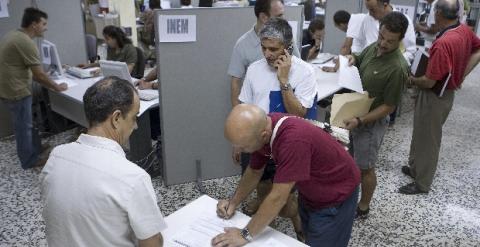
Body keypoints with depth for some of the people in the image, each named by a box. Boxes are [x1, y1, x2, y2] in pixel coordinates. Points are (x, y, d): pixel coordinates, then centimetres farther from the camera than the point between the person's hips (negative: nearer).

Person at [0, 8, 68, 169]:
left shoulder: (13, 35, 10)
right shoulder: (26, 42, -22)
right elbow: (39, 75, -19)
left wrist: (48, 85, 16)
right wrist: (56, 87, -4)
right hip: (16, 91, -10)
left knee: (26, 124, 21)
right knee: (24, 127, 5)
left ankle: (37, 151, 35)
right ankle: (30, 160, 20)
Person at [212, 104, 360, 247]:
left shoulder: (294, 139, -41)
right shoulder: (263, 126, -16)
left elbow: (278, 197, -35)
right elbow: (254, 171, 1)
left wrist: (246, 235, -25)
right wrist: (233, 202, -7)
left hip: (335, 194, -7)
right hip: (310, 190, 7)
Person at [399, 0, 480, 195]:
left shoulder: (443, 44, -32)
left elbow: (429, 82, -27)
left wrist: (411, 80, -6)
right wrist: (461, 75, 9)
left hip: (435, 97, -9)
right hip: (447, 92, 9)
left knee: (428, 140, 6)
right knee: (421, 135, 23)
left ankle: (422, 183, 22)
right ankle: (415, 168, 40)